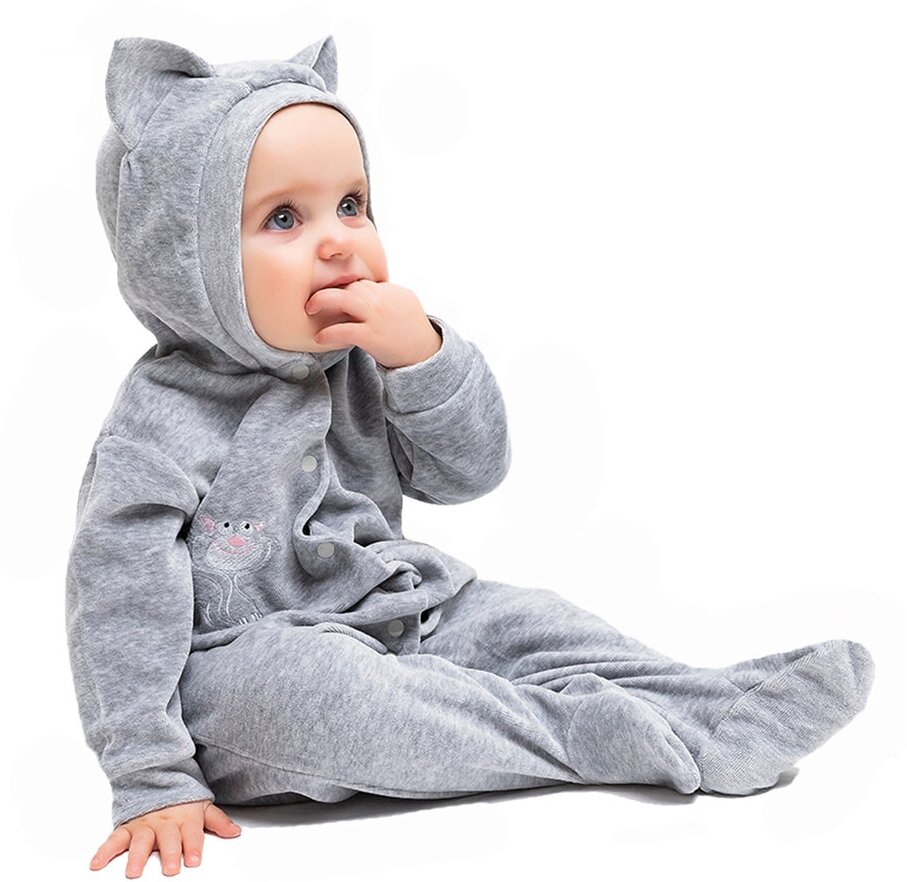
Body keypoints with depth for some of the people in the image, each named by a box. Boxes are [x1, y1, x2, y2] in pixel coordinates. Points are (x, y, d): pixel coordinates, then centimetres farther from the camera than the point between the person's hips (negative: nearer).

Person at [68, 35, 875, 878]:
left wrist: (426, 358, -18)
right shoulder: (162, 422, -20)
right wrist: (154, 783, -23)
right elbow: (120, 596, -20)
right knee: (288, 683, -35)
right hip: (242, 671, -8)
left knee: (507, 617, -3)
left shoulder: (356, 367, 1)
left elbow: (469, 472, 2)